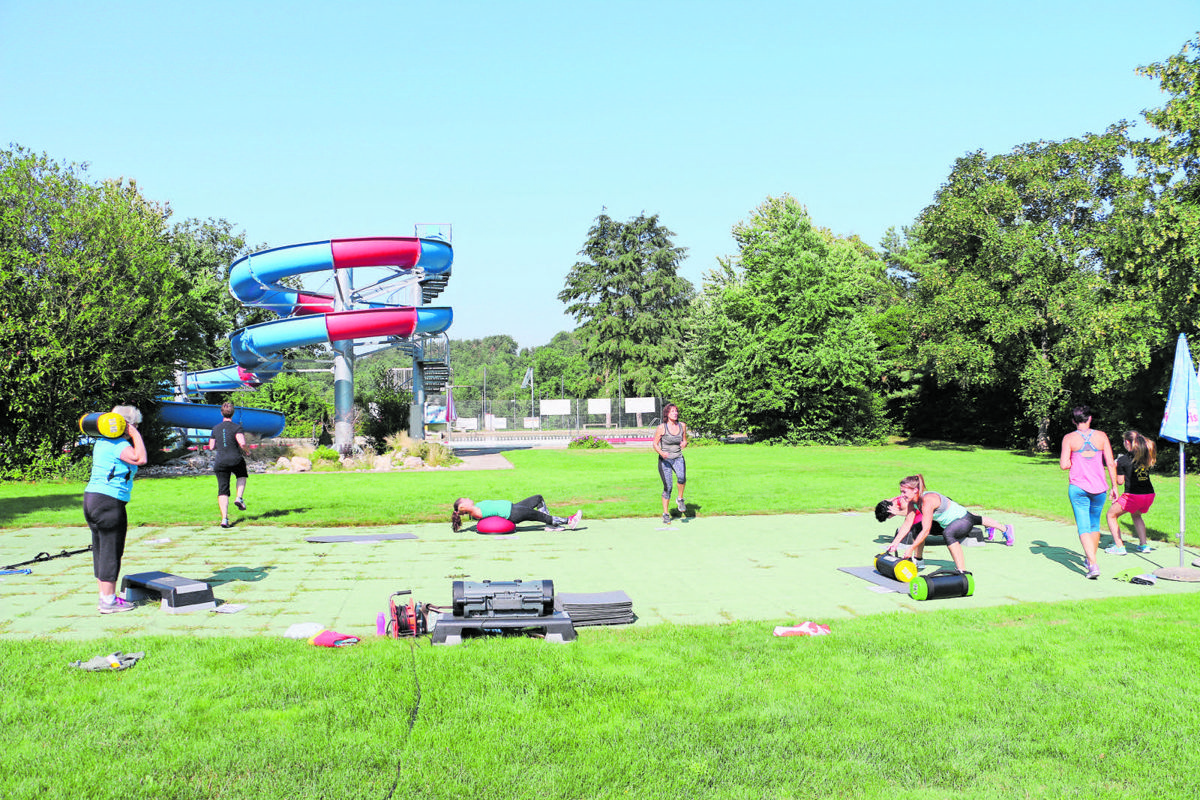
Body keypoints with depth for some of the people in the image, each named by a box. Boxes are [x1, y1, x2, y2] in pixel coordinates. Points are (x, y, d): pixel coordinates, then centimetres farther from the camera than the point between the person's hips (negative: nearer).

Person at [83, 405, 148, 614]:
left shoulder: (101, 442, 14)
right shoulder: (120, 445, -14)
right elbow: (140, 459, -29)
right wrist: (135, 435, -17)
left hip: (90, 497, 10)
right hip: (110, 502, -10)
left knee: (100, 550, 15)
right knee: (111, 551, -2)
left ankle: (105, 597, 23)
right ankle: (108, 601, 3)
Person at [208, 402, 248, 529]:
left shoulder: (216, 428, 6)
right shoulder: (236, 427, -7)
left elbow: (211, 447, 10)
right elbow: (242, 443, -19)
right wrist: (244, 451, 2)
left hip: (220, 462, 2)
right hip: (236, 460, -2)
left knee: (223, 491, 3)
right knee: (242, 475, 31)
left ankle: (224, 519, -7)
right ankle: (239, 498, 10)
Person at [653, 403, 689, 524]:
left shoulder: (682, 426, 1)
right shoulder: (661, 428, -9)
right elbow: (655, 444, -3)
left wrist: (684, 444, -9)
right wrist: (661, 453, -22)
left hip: (678, 458, 2)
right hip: (665, 459, -2)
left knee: (682, 477, -30)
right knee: (667, 487, -5)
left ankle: (680, 499, -6)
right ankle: (665, 513, 12)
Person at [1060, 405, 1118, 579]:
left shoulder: (1069, 438, -4)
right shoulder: (1101, 436, 0)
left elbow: (1064, 465, -11)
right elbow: (1110, 463, -1)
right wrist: (1114, 486, 5)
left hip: (1078, 487, -2)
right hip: (1099, 487, 2)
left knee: (1083, 527, -3)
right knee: (1095, 524, 21)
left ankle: (1093, 564, -18)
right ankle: (1091, 557, 35)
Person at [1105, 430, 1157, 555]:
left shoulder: (1123, 460, -7)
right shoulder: (1147, 456, 6)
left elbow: (1120, 481, -3)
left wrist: (1116, 467, 12)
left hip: (1133, 496, -6)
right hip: (1149, 494, 6)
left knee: (1111, 515, 13)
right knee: (1136, 515, 34)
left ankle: (1119, 546, 5)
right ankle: (1144, 545, 24)